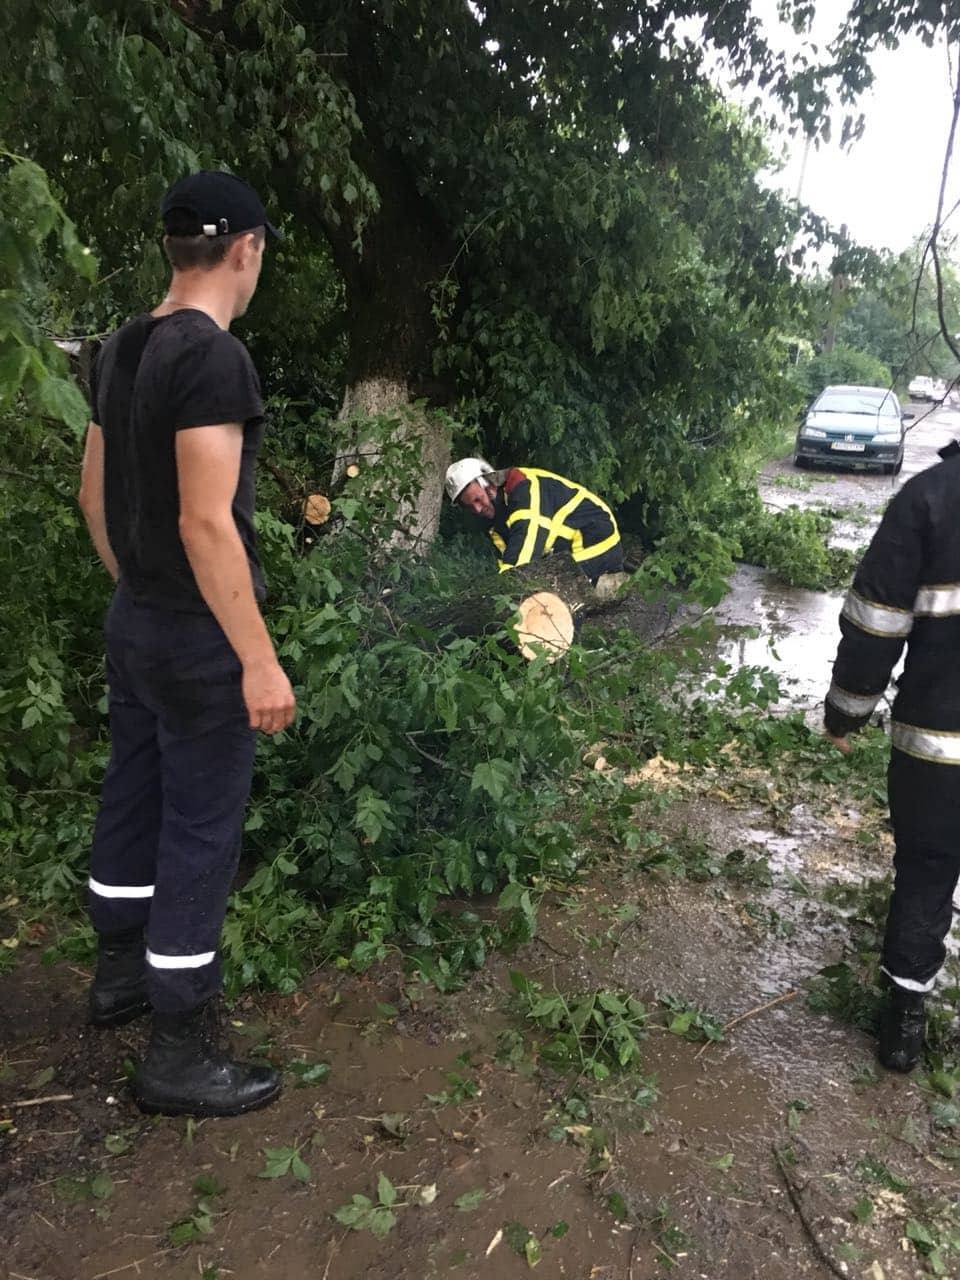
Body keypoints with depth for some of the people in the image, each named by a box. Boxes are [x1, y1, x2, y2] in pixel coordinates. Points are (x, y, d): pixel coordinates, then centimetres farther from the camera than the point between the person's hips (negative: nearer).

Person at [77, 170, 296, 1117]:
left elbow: (94, 494, 13)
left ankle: (120, 972, 41)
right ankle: (179, 1055, 15)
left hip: (132, 623, 9)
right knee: (200, 836, 1)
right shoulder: (213, 356, -20)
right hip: (197, 638, -9)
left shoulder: (121, 350, 8)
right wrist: (260, 660, -22)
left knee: (131, 803, 21)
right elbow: (207, 523, -26)